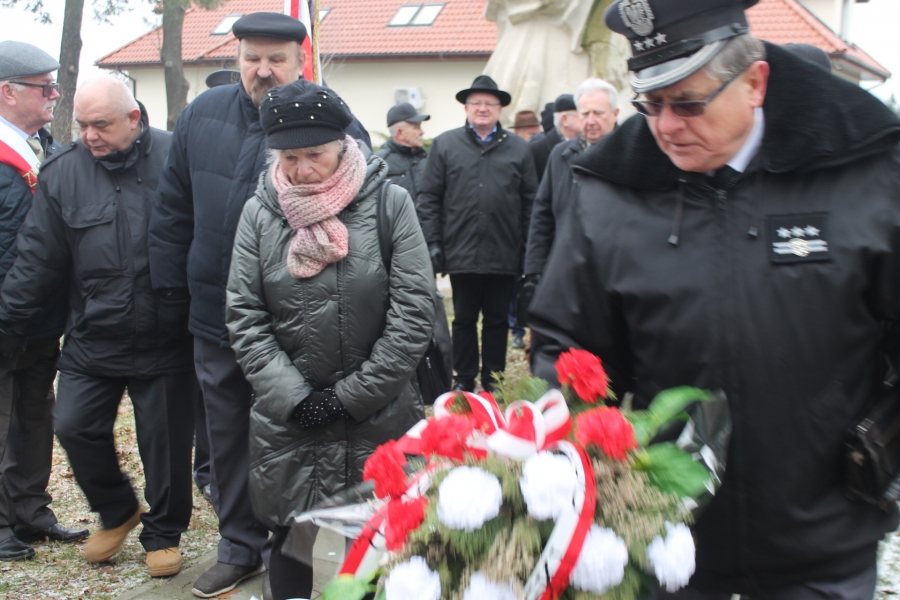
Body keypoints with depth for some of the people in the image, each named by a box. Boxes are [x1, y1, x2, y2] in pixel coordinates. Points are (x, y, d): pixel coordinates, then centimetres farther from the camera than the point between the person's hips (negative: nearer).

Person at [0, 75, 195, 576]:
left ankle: (164, 534, 29)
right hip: (92, 341, 3)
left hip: (165, 342, -3)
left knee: (166, 442, 6)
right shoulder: (63, 172, 1)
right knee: (75, 427, 4)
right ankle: (118, 511, 31)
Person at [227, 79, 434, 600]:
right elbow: (245, 317, 1)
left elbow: (415, 311, -8)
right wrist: (293, 397, -9)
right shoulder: (260, 212, 2)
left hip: (380, 420, -1)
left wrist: (354, 396, -9)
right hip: (287, 424, 2)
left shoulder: (390, 203, -5)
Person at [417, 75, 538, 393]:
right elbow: (428, 197, 2)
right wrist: (432, 242, -4)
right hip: (462, 252, -1)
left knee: (498, 319, 10)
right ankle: (464, 379, 21)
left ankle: (493, 379, 22)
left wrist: (528, 248, 2)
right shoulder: (444, 145, 4)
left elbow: (530, 202, 6)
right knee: (464, 319, 9)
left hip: (504, 255, 1)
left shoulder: (518, 148, 7)